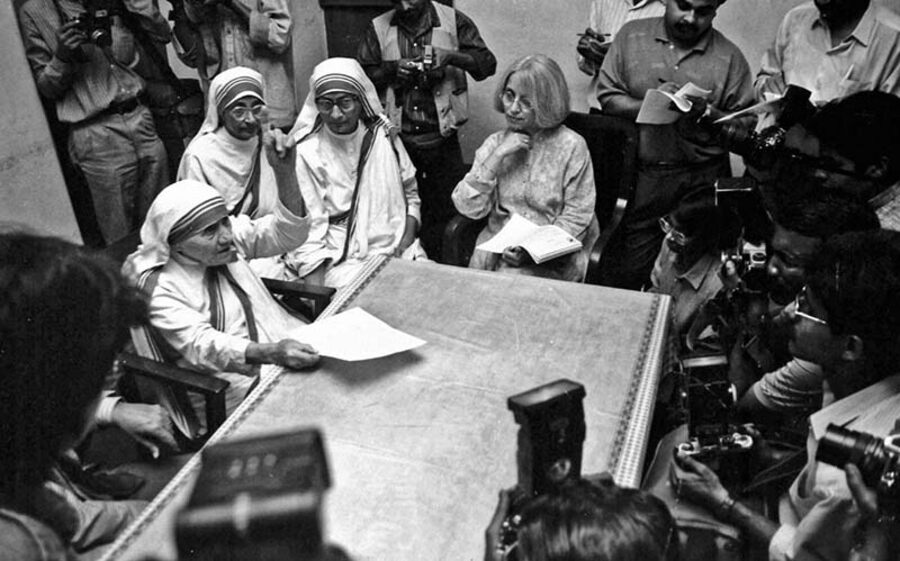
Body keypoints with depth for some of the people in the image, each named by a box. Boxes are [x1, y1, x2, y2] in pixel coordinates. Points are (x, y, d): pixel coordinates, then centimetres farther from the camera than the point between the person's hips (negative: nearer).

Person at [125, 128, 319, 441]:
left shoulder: (230, 236, 5)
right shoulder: (156, 285, -12)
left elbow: (287, 233, -5)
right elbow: (201, 345, -23)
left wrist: (284, 171, -21)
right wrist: (270, 353, -40)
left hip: (276, 352, 6)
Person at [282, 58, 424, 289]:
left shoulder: (384, 137, 7)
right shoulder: (306, 153, -4)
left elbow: (410, 195, 16)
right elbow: (308, 229, -6)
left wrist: (407, 240, -1)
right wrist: (318, 294, -16)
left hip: (397, 251, 4)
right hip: (342, 259, -4)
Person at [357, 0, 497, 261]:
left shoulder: (453, 21, 1)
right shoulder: (378, 29, 5)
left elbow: (487, 63, -2)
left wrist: (451, 56, -19)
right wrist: (392, 68, -13)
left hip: (442, 139, -1)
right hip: (397, 139, 2)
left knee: (445, 212, 3)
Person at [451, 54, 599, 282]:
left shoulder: (571, 146, -6)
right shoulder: (495, 143, 5)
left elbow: (577, 217, -6)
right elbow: (468, 208, -4)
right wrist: (496, 157, -13)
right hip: (496, 245, 3)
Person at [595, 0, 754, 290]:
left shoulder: (729, 57, 4)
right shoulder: (631, 36, 7)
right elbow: (607, 97, 1)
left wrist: (706, 112, -15)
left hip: (702, 182, 0)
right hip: (640, 176, 0)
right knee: (621, 277, 0)